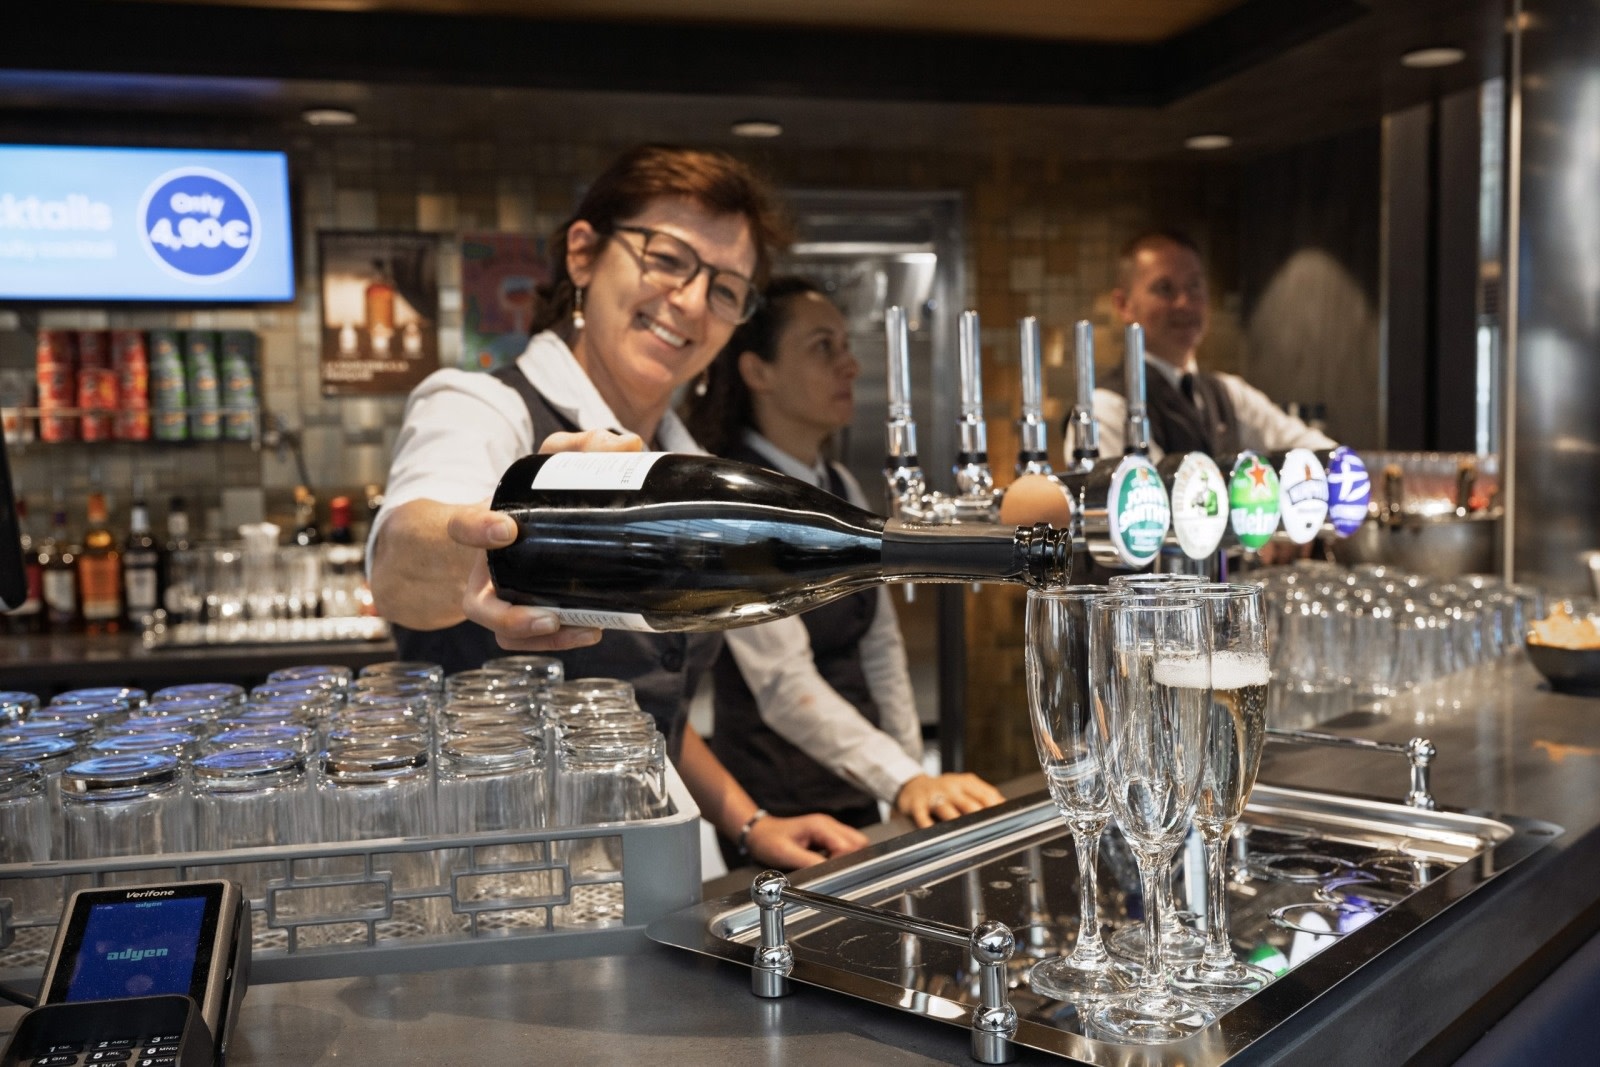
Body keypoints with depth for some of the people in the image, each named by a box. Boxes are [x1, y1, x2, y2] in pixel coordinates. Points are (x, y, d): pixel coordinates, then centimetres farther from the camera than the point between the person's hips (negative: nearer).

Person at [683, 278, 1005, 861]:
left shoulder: (841, 489, 5)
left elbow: (880, 645, 9)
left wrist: (918, 787, 4)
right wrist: (904, 781, -37)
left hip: (857, 794, 8)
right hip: (778, 809, -7)